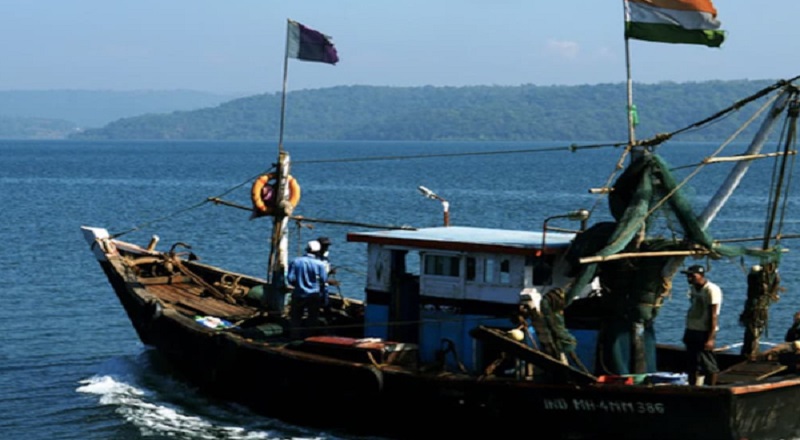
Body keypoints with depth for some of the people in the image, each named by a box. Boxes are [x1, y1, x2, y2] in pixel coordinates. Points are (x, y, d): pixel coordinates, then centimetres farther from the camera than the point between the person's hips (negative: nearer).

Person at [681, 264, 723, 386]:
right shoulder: (693, 288, 11)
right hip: (692, 331, 8)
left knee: (709, 366, -3)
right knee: (692, 364, 12)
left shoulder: (712, 290, -14)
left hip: (704, 333, -8)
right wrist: (687, 332, 15)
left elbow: (714, 315, -16)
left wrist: (710, 338, -20)